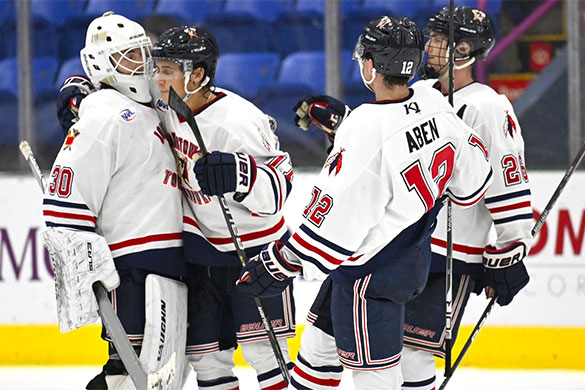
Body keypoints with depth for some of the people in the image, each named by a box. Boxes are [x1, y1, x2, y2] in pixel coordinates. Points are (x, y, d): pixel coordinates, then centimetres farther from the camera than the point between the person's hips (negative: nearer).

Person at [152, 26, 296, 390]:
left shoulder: (238, 121, -25)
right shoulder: (171, 109, -1)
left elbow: (280, 186, -24)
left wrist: (239, 175, -43)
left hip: (255, 249, -7)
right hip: (202, 250, 7)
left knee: (263, 350, -8)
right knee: (205, 355, 9)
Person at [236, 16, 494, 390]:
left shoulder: (365, 129, -29)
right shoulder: (434, 104, -6)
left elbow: (334, 214, -26)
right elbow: (474, 175, 7)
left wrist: (282, 264, -16)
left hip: (371, 273, -9)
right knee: (318, 345, 23)